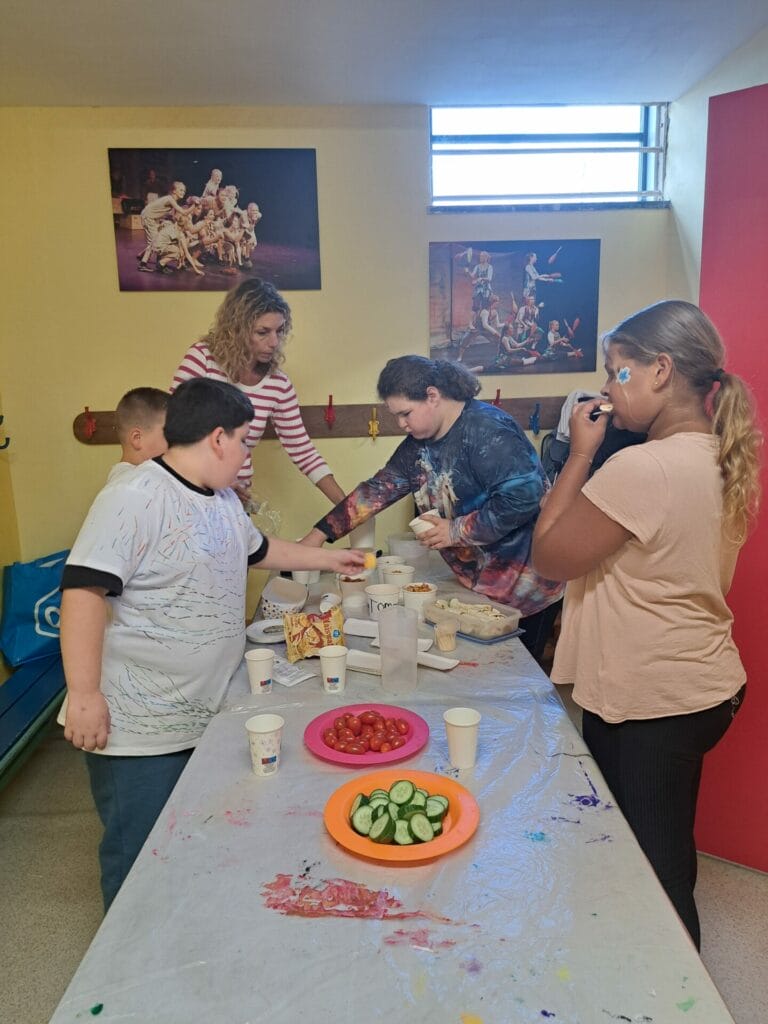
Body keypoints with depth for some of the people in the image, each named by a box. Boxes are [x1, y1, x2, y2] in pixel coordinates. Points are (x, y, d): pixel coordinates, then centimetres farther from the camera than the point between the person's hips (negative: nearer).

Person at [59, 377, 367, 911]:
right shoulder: (133, 499, -20)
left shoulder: (223, 498, 10)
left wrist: (330, 560, 29)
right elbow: (83, 591, -24)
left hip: (207, 715, 9)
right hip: (139, 728, -8)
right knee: (140, 862, 7)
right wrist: (84, 695, -25)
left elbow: (259, 549, 27)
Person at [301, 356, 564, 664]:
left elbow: (523, 496, -28)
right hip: (478, 581, 8)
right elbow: (379, 488, 7)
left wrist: (458, 530, -20)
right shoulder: (420, 442, 6)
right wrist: (320, 533, 2)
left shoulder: (486, 430, -21)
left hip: (524, 588, -7)